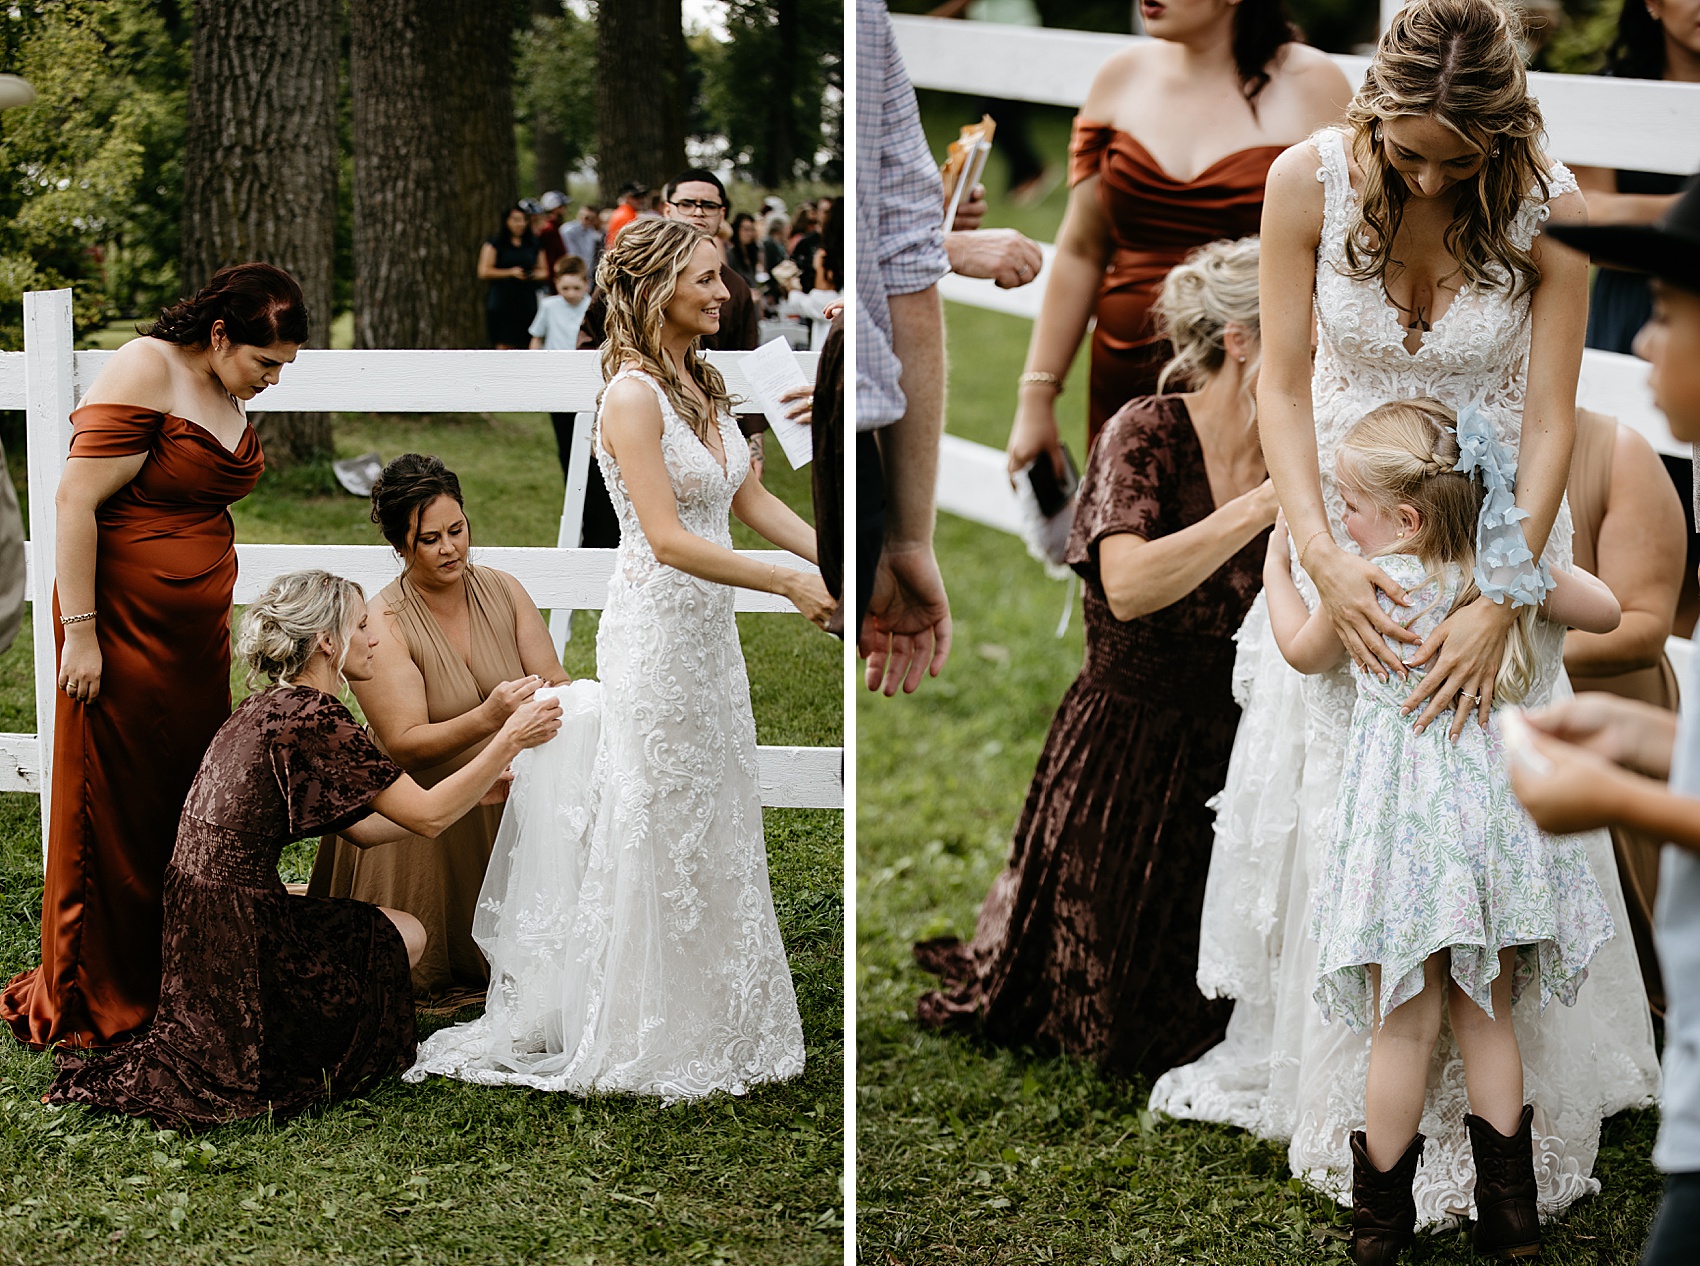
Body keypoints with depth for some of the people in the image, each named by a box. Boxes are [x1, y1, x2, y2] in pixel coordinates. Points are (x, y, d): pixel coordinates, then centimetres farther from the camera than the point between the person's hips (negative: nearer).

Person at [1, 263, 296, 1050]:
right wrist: (78, 631, -21)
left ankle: (172, 987, 20)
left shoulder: (226, 392, 10)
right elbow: (76, 499, -18)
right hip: (123, 623, -8)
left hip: (197, 631, 8)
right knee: (114, 813, -1)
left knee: (190, 803, 9)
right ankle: (90, 1005, 10)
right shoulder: (145, 373, -15)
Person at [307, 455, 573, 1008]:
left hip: (504, 797, 4)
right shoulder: (381, 624, -16)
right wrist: (489, 718, -39)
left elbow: (558, 685, -1)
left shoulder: (502, 591, 0)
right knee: (424, 974, -8)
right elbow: (404, 745, -23)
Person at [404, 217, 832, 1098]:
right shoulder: (632, 396, -17)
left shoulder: (703, 387, 9)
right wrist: (788, 585, -20)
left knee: (715, 827, 14)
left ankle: (712, 1021, 25)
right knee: (655, 834, 1)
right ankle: (643, 1037, 13)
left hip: (710, 633, 8)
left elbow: (752, 502, 12)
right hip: (655, 635, -8)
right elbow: (667, 539, -21)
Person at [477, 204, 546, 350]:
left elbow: (544, 270, 21)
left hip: (527, 302, 3)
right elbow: (484, 272, -3)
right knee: (504, 345, -8)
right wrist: (510, 272, -12)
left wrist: (537, 274, -4)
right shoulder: (495, 244, 3)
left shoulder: (534, 245, 15)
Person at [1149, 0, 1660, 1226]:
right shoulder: (1309, 181, -17)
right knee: (1321, 789, 6)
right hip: (1348, 522, 1)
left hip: (1492, 528, -1)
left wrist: (1500, 600, -26)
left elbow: (1551, 422, -17)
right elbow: (1283, 379, -12)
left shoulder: (1547, 211, -18)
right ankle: (1321, 1069, 26)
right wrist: (1320, 553, -24)